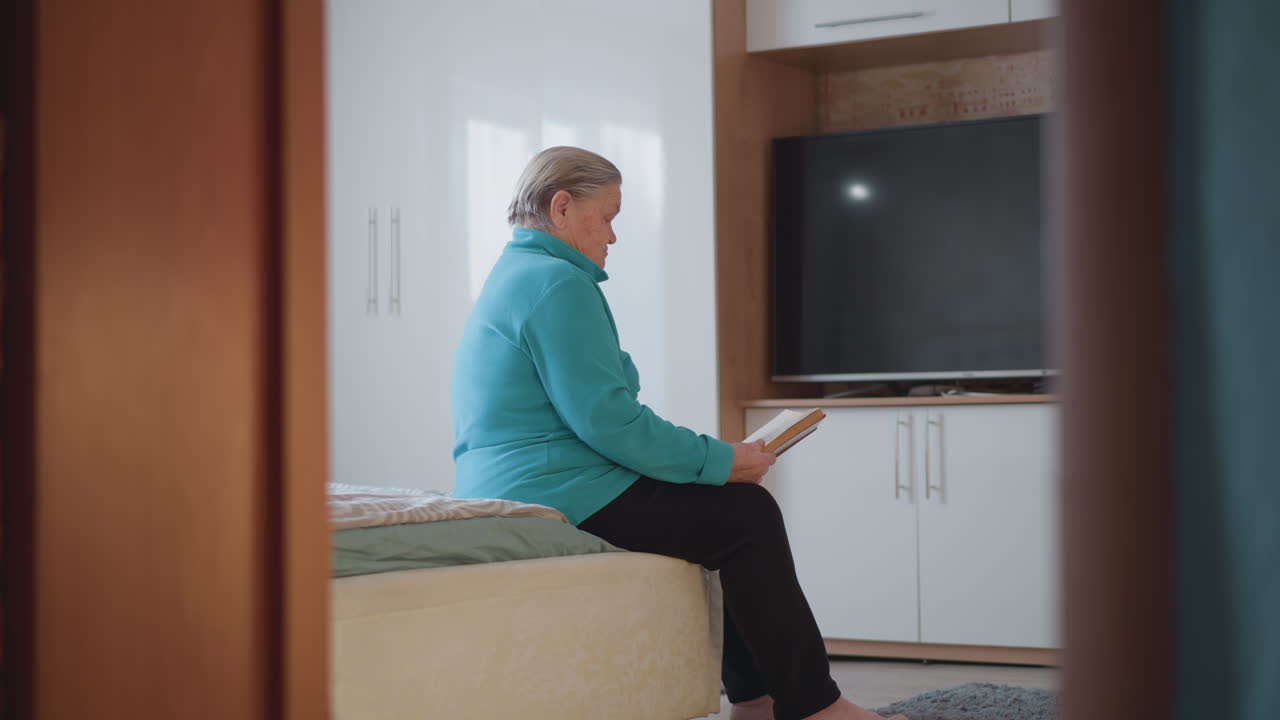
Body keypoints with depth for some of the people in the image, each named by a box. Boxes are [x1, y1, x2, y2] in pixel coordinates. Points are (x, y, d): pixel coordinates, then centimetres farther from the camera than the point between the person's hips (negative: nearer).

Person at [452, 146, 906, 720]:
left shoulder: (512, 277, 21)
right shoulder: (557, 283, -14)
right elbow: (607, 419, -21)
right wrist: (720, 461, -12)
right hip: (560, 498, -11)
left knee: (736, 507, 18)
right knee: (747, 512, -7)